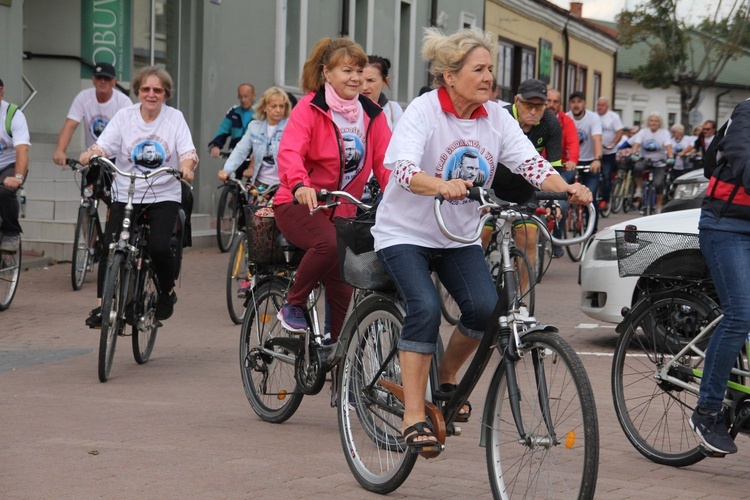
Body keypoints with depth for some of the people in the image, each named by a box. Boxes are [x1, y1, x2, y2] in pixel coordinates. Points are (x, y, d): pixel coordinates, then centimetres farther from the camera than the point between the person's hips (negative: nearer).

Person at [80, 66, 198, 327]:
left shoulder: (175, 118, 3)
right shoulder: (125, 116, 4)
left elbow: (187, 151, -8)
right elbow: (103, 144, -6)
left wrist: (186, 167, -31)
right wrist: (90, 154, -29)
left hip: (164, 196, -1)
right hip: (125, 195, 1)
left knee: (158, 246, -21)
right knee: (109, 248, -14)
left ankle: (167, 292, 8)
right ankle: (102, 306, -4)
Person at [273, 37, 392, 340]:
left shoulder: (372, 115, 5)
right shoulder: (310, 108, -10)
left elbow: (386, 163, -3)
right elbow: (289, 151, -25)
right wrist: (300, 185, -46)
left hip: (342, 212, 5)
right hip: (299, 204, -5)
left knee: (342, 292, 5)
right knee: (329, 244, -35)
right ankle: (293, 306, -14)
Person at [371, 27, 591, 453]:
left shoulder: (496, 118, -2)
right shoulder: (424, 110, -17)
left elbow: (531, 162, -12)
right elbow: (403, 168, -32)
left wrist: (567, 188, -32)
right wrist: (442, 186, -53)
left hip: (460, 235, 5)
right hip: (406, 232, -4)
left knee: (485, 307, -18)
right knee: (426, 308, -26)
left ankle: (448, 375, 11)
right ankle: (414, 416, -20)